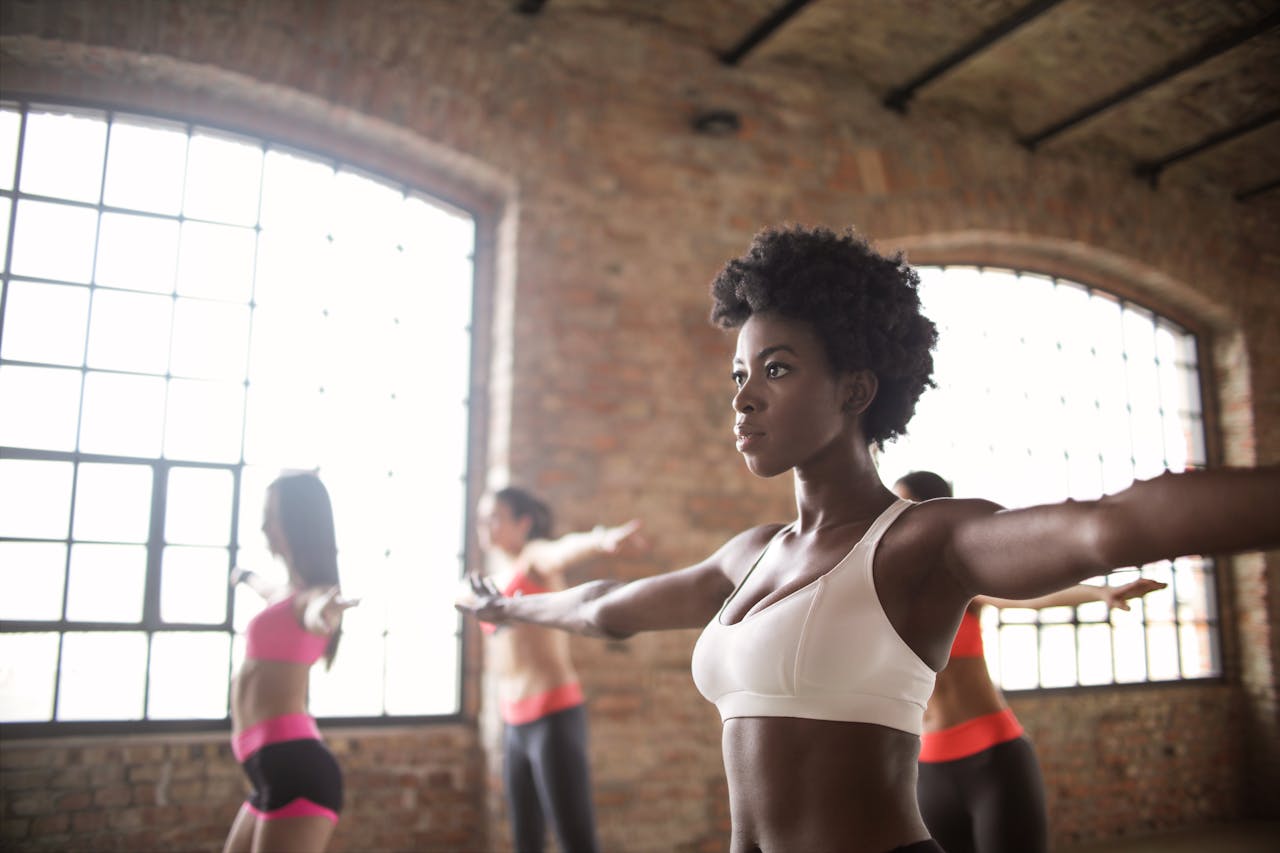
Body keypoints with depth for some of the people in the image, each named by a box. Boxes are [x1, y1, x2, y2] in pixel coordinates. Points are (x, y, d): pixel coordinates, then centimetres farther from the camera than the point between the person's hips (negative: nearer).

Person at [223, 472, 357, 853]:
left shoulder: (310, 594, -9)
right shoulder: (291, 590, 20)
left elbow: (316, 611, -36)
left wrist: (324, 611, -60)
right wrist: (246, 576, 68)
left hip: (294, 767, -10)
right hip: (275, 769, 10)